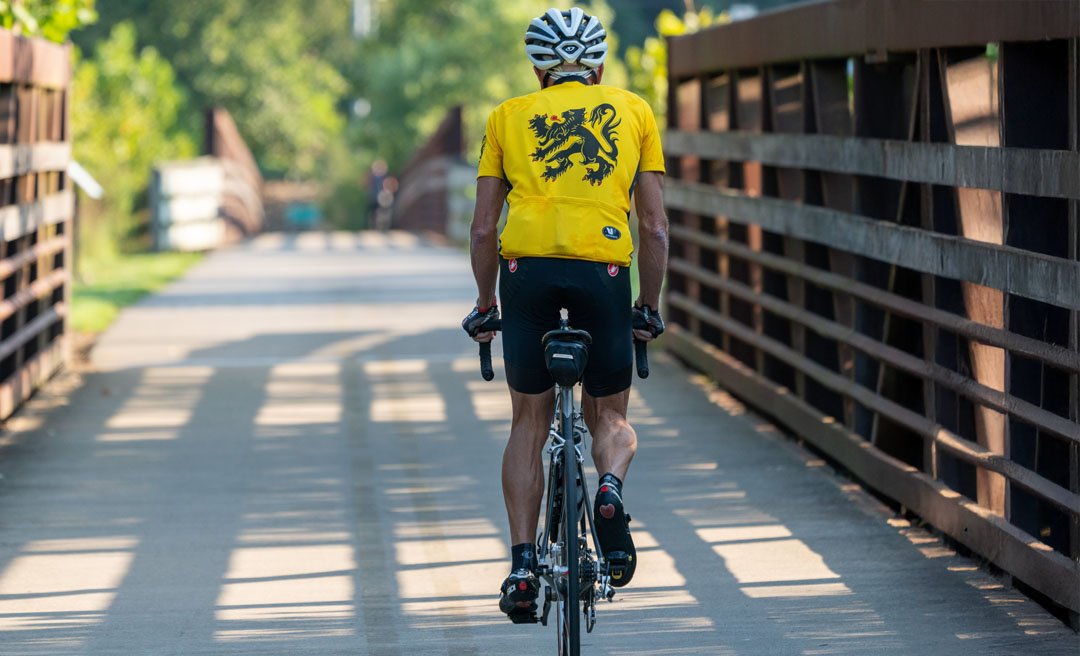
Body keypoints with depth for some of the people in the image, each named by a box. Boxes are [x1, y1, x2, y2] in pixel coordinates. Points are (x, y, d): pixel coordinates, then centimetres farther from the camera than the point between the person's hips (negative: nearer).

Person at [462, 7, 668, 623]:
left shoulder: (509, 116, 17)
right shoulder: (633, 111, 17)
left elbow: (484, 228, 12)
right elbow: (655, 227, 13)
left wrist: (484, 305, 24)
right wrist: (650, 307, 23)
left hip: (527, 266, 0)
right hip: (605, 271, 0)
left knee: (530, 423, 14)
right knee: (610, 417, 17)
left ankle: (523, 565, 5)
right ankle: (611, 486, -15)